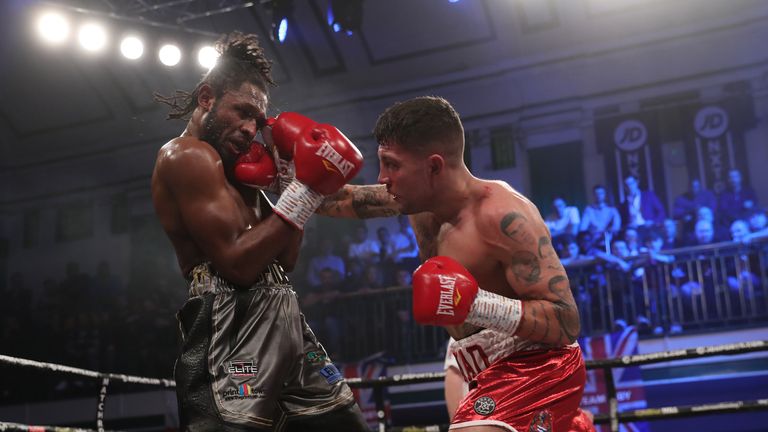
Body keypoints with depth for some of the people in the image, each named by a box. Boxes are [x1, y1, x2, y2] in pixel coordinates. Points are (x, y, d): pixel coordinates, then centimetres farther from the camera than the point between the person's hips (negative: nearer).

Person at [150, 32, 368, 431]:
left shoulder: (230, 166, 23)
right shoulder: (187, 156, -5)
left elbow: (286, 258, 18)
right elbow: (237, 264, -16)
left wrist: (293, 180, 9)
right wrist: (304, 192, -13)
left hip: (282, 321, 9)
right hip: (231, 327, -9)